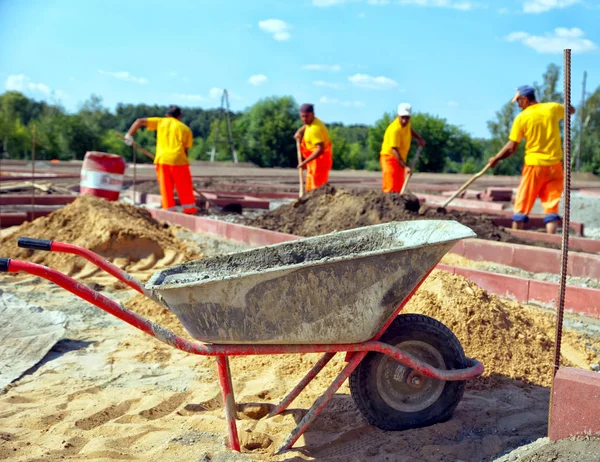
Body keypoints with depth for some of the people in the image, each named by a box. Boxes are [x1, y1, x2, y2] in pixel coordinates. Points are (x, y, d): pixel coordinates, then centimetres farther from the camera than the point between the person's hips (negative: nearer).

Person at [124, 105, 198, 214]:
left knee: (166, 189, 7)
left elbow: (139, 121, 9)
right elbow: (185, 150, 9)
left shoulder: (161, 122, 16)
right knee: (185, 190, 6)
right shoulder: (185, 128, 13)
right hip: (179, 160, -1)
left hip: (162, 159, 1)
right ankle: (190, 212, 9)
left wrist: (129, 135, 11)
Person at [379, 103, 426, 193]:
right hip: (390, 158, -8)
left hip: (400, 159, 8)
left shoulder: (406, 123, -2)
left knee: (398, 189, 8)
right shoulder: (394, 129, -27)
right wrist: (405, 166, -38)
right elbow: (394, 150, -32)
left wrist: (419, 137, 11)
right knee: (390, 189, -16)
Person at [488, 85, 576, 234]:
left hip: (534, 165, -3)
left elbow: (511, 148, -6)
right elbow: (572, 110, 24)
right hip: (555, 165, 3)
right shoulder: (553, 108, 1)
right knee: (551, 207, 3)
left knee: (522, 205, 7)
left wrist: (495, 159, 7)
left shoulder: (522, 118, -7)